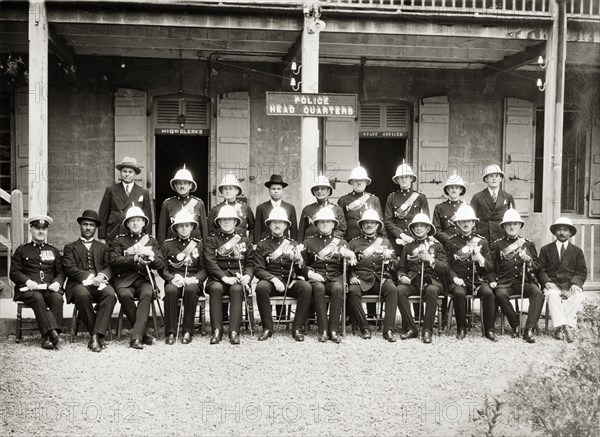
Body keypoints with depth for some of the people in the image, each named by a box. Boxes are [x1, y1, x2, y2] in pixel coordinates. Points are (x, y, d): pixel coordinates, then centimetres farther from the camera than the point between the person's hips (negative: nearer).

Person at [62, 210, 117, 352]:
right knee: (82, 295, -37)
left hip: (99, 283, 1)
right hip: (79, 283, -1)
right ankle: (97, 335, -25)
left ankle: (97, 335, -36)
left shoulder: (104, 248, 26)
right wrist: (89, 278, -15)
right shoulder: (70, 247, 20)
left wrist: (101, 276, -15)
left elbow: (109, 267, 10)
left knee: (110, 294, -34)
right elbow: (70, 269, 3)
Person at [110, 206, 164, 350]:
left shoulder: (151, 241, 18)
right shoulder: (119, 240, 13)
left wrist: (151, 255, -13)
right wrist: (135, 258, -14)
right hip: (124, 279, -1)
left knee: (147, 294, -33)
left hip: (144, 279, 1)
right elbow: (114, 261, -3)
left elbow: (159, 264, 9)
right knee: (124, 295, -34)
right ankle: (143, 333, -23)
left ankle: (137, 337, -36)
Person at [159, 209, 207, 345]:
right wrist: (172, 278, -13)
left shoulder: (199, 244, 12)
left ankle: (188, 331, -27)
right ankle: (170, 332, -27)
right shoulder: (167, 244, 12)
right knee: (170, 290, -34)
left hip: (193, 281, 0)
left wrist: (194, 279, -12)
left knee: (190, 289, -35)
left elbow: (204, 269, 7)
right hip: (174, 280, 0)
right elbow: (162, 268, 7)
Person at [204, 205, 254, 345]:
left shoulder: (244, 240, 19)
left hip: (238, 277, 1)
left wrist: (247, 276, -11)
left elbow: (250, 263, 12)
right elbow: (210, 263, -1)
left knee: (236, 289, -33)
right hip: (218, 278, 0)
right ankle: (217, 330, -32)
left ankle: (234, 331, -35)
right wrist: (224, 277, -17)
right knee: (215, 288, -34)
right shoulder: (211, 241, 14)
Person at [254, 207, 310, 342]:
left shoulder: (293, 244, 15)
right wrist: (274, 279, -16)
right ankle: (267, 328, -23)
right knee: (261, 287, -35)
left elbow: (301, 272, 10)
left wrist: (299, 261, -14)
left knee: (306, 287, -29)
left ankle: (297, 328, -21)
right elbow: (258, 270, 1)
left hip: (290, 281, 2)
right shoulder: (262, 245, 10)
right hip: (270, 280, -1)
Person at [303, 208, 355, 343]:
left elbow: (346, 266, 15)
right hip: (316, 278, -1)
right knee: (318, 288, -35)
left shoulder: (341, 242, 19)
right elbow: (302, 264, 13)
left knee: (338, 289, -34)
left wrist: (350, 258, -8)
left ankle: (333, 330, -30)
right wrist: (310, 273, -7)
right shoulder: (309, 242, 17)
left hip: (335, 277, 1)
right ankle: (323, 330, -31)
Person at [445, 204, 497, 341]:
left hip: (478, 280, 1)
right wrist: (454, 278, -9)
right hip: (459, 280, -1)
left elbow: (490, 267, 10)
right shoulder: (451, 242, 10)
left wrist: (481, 259, -11)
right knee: (459, 293, -34)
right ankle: (461, 328, -15)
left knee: (488, 293, -30)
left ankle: (489, 330, -16)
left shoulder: (481, 241, 13)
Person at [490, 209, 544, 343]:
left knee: (538, 293, -31)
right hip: (505, 282, -1)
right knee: (500, 294, -34)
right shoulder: (498, 244, 13)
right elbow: (491, 265, 14)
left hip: (525, 282, 1)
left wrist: (528, 260, -8)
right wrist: (492, 280, -3)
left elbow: (537, 267, 13)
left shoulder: (528, 244, 16)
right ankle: (516, 326, -17)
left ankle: (529, 330, -30)